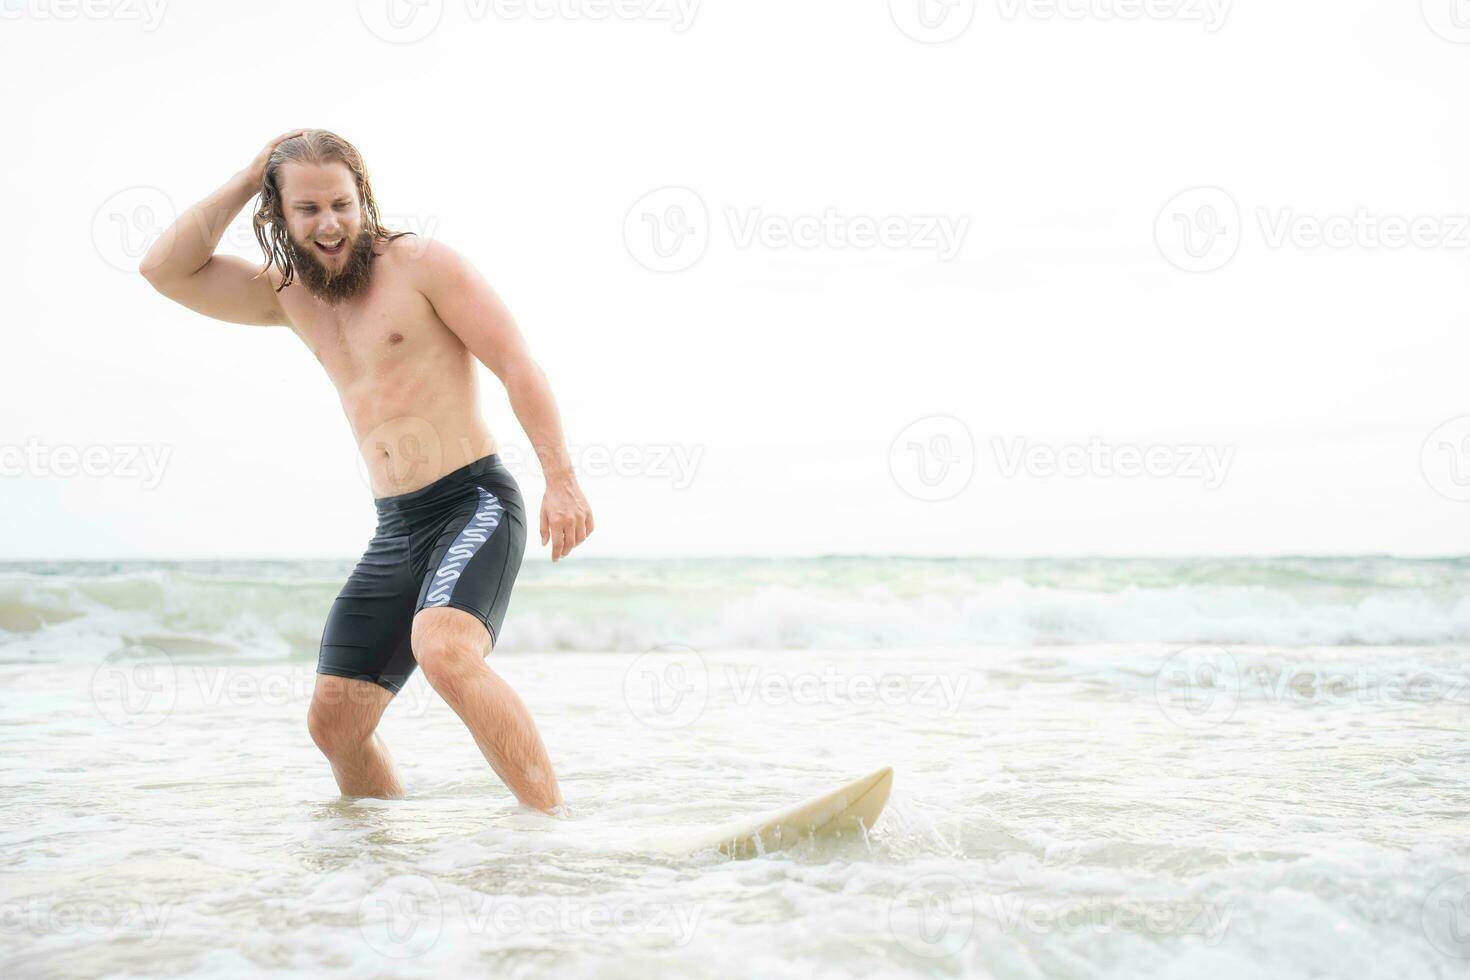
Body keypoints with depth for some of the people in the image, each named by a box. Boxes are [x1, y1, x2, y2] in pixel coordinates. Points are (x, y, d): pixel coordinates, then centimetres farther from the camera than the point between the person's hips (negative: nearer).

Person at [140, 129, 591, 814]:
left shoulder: (422, 263, -3)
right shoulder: (289, 296, 15)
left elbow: (516, 364, -8)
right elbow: (165, 270, 9)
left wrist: (560, 478, -16)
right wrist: (245, 182, 4)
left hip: (474, 505, -7)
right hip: (394, 533, 7)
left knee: (444, 651, -33)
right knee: (332, 722, 3)